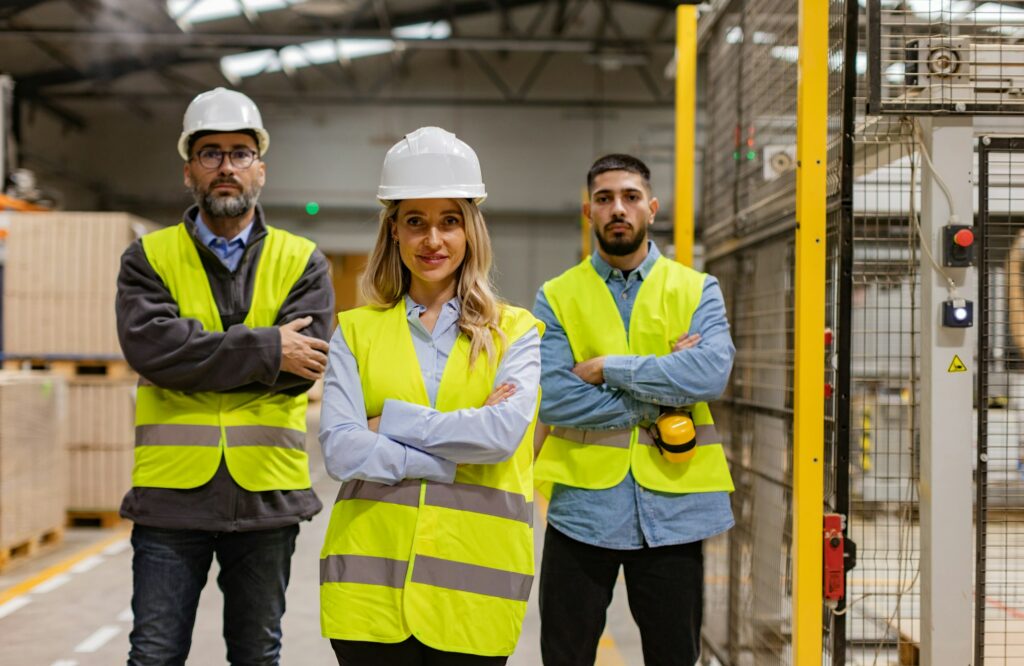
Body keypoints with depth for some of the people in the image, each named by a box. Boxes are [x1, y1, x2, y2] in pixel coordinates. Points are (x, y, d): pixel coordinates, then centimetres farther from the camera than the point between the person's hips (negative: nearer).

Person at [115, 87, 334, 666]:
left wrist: (193, 355, -12)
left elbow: (300, 367, -10)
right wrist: (266, 348, -16)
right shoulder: (150, 259, 4)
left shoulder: (303, 263, 5)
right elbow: (148, 344, -15)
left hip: (266, 493, 1)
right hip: (172, 489, -1)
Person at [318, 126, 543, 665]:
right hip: (371, 578, 1)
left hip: (475, 580, 0)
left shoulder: (516, 332, 6)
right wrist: (460, 453, -11)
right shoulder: (355, 331, 8)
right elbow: (340, 450, -6)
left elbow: (505, 432, -12)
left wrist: (390, 423, -8)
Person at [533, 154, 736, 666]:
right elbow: (552, 398, -12)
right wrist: (661, 396, -13)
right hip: (582, 505, 0)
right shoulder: (557, 297, 3)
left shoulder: (697, 290, 4)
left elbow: (711, 372, -15)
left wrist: (607, 367, -13)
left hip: (671, 505, 0)